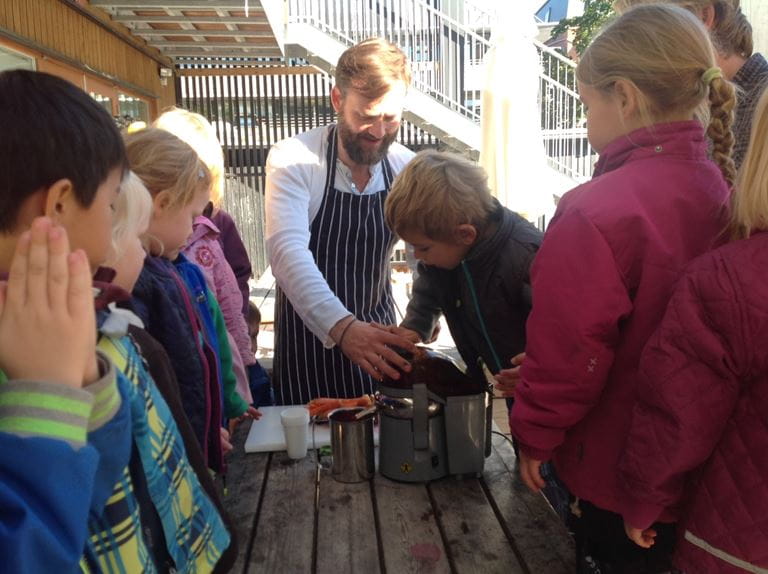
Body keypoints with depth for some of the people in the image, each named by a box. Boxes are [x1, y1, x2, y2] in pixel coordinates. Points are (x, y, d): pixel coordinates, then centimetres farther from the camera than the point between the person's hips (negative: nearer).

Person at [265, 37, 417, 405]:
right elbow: (288, 250, -29)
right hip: (309, 334, -3)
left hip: (376, 334, 4)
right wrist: (342, 326, -44)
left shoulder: (406, 167, -5)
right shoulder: (292, 159, -16)